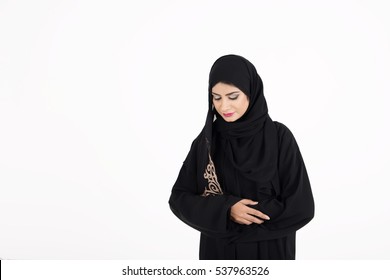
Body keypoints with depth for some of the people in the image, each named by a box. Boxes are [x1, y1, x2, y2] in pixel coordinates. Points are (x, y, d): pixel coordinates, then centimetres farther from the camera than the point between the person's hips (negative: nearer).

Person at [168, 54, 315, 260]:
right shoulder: (206, 140, -2)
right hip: (219, 254, 2)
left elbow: (300, 207, -13)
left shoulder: (279, 137, -10)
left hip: (268, 254, -2)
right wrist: (226, 209, -18)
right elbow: (179, 198, -1)